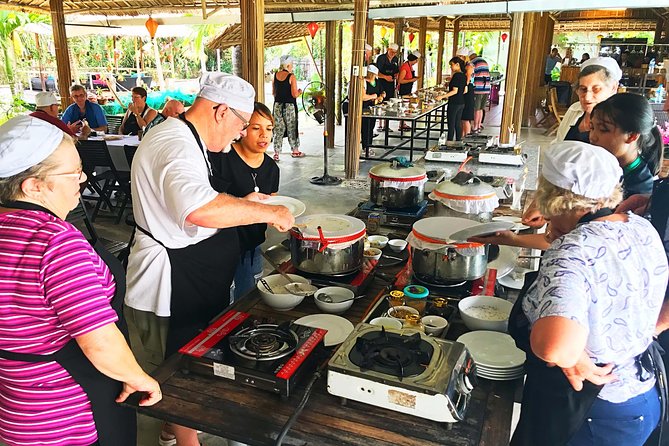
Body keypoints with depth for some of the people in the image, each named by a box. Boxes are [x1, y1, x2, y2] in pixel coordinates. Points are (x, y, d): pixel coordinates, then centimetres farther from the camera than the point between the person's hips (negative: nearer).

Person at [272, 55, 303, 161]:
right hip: (289, 105, -4)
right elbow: (295, 94, -13)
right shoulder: (291, 77, -11)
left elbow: (273, 93, 10)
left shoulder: (275, 76, 5)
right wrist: (300, 92, 7)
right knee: (291, 128, 9)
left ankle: (276, 153, 3)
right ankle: (295, 151, 19)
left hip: (277, 105, 4)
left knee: (278, 129, 7)